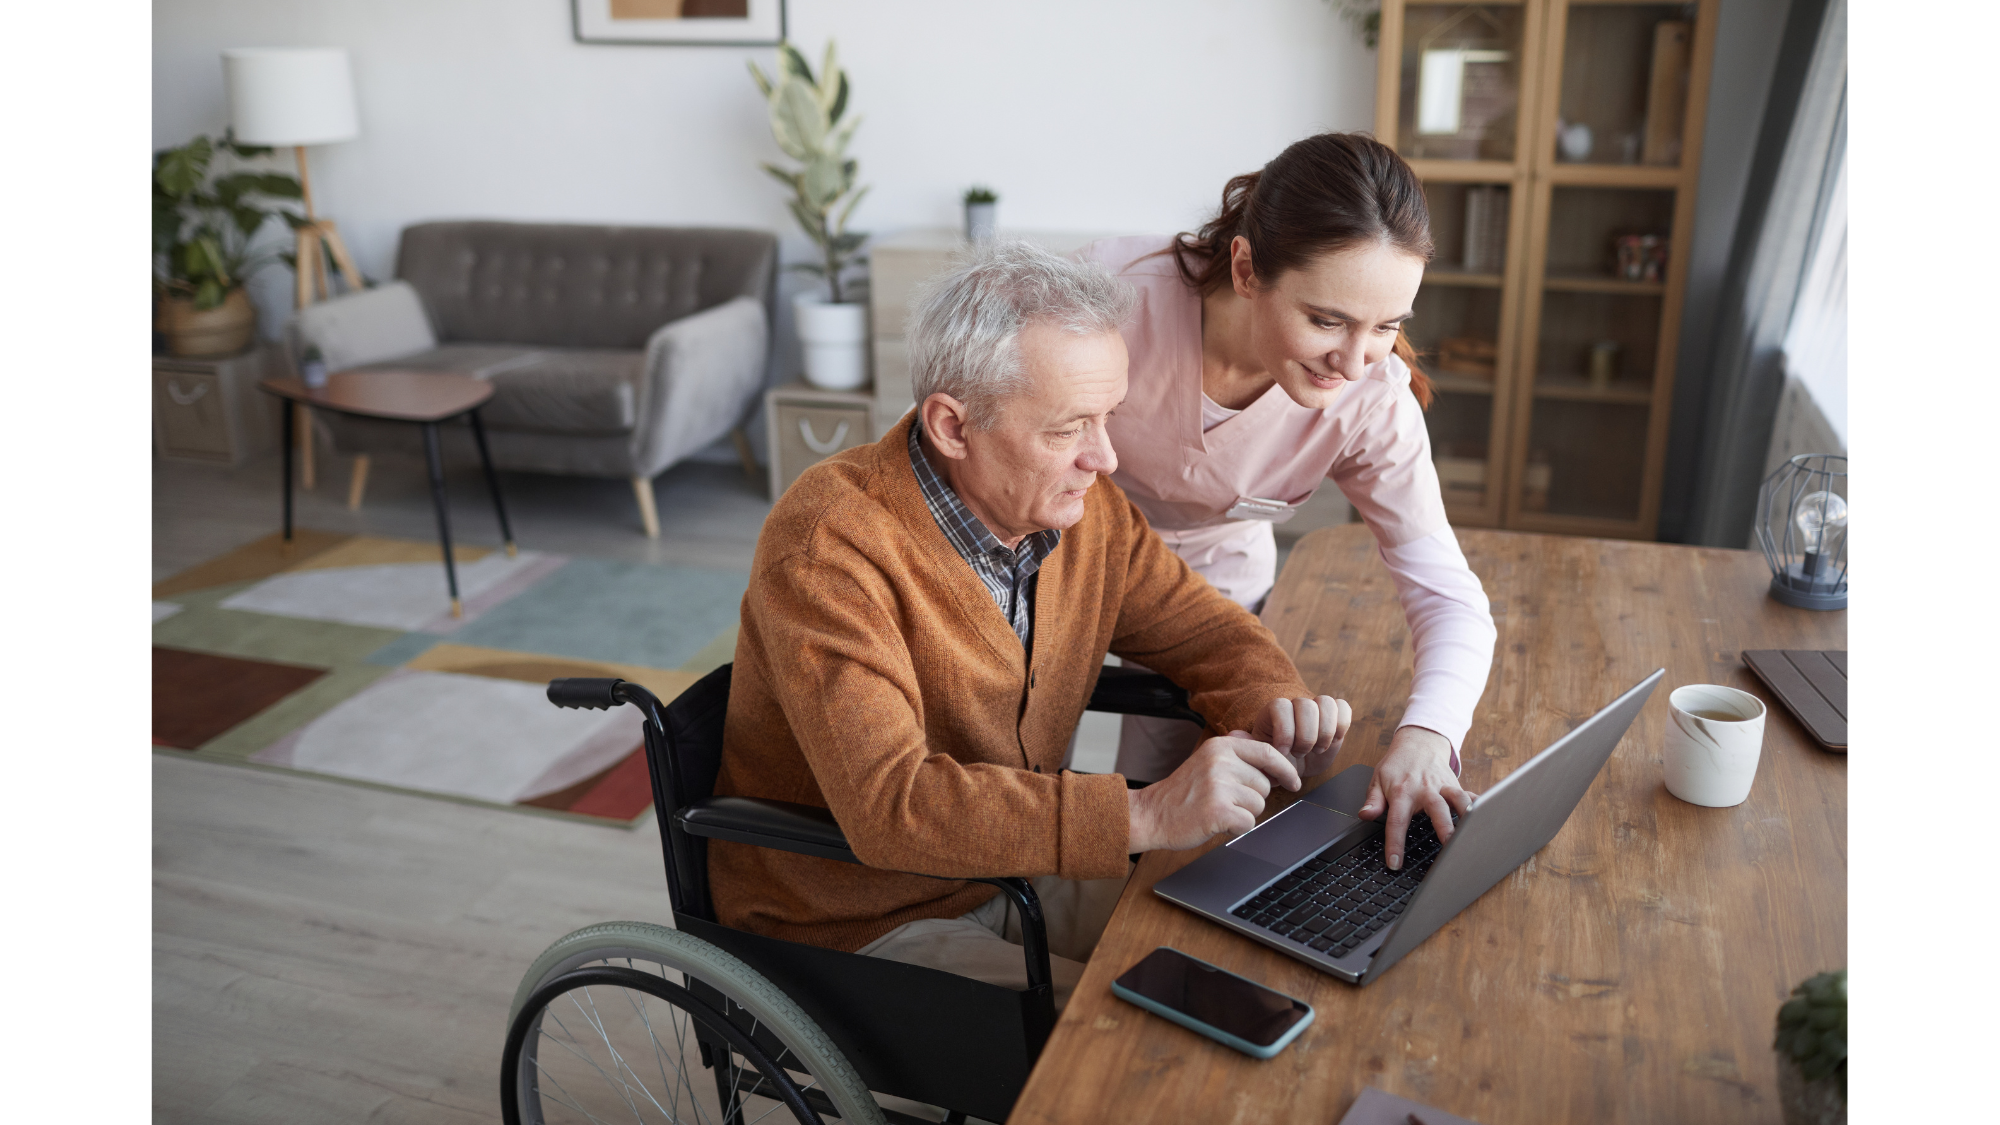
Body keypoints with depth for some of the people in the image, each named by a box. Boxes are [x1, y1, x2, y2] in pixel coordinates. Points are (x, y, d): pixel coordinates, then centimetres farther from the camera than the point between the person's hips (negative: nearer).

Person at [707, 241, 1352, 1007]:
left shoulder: (1081, 504, -5)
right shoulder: (828, 548, -27)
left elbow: (1205, 630, 8)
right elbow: (889, 805, -35)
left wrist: (1271, 709, -15)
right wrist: (1146, 816, -40)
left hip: (1017, 871, 7)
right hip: (857, 926, -6)